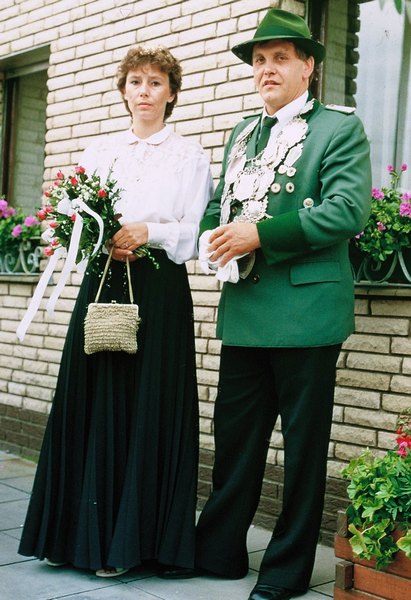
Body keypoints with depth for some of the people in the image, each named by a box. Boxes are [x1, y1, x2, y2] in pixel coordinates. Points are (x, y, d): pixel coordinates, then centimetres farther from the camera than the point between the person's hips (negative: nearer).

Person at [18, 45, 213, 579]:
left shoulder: (190, 156, 7)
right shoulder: (99, 152, 16)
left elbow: (197, 232, -2)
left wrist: (148, 233, -16)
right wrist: (103, 243, -8)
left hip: (160, 293, -3)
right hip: (101, 286, 3)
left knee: (148, 408, -3)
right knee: (92, 404, 3)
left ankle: (128, 540, 7)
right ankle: (80, 530, 14)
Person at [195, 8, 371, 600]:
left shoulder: (339, 128, -2)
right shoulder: (242, 133, 19)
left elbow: (348, 210, -14)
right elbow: (218, 204, 21)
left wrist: (260, 234, -19)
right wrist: (214, 237, -3)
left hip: (305, 308, -6)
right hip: (244, 308, 6)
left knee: (303, 442, 5)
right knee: (234, 433, 13)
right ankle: (219, 549, 27)